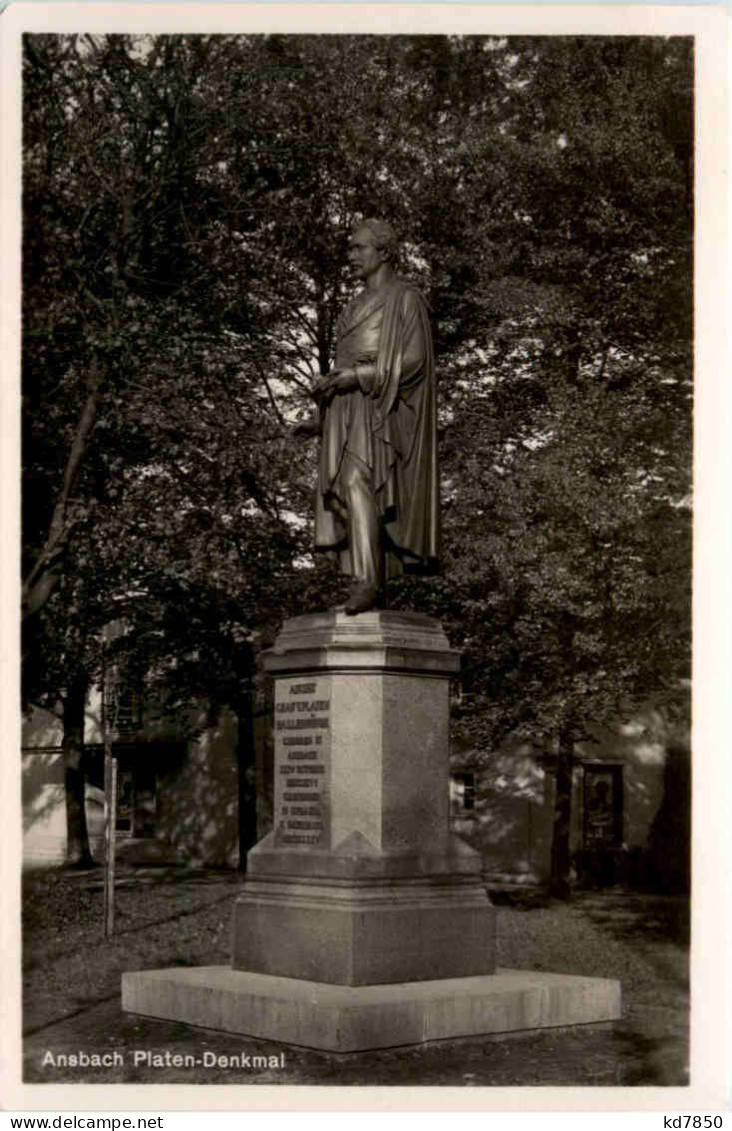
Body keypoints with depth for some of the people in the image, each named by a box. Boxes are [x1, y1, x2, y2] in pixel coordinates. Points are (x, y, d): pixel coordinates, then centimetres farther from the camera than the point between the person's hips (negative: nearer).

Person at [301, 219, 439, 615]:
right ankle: (371, 584, 3)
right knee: (354, 488, 2)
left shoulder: (405, 298, -3)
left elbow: (413, 359, -12)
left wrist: (357, 376, -17)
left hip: (379, 409, -8)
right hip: (349, 409, 8)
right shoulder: (359, 304, 22)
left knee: (358, 482, -24)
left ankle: (367, 580, -29)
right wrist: (332, 383, 5)